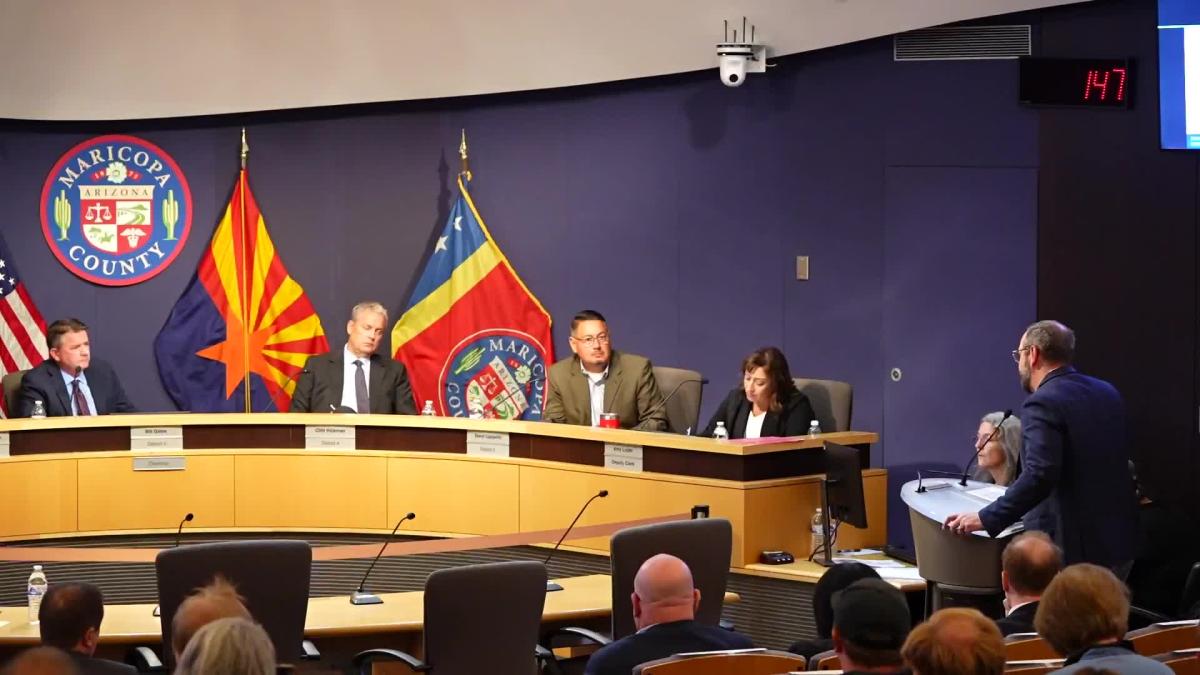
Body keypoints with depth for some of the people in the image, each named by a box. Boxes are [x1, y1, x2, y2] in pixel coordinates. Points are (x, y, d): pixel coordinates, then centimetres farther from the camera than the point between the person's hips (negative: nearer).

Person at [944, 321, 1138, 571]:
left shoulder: (1043, 404, -14)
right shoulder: (1107, 393, 11)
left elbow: (1039, 475, -26)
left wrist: (986, 519, -22)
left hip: (1073, 550, -8)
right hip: (1118, 544, 8)